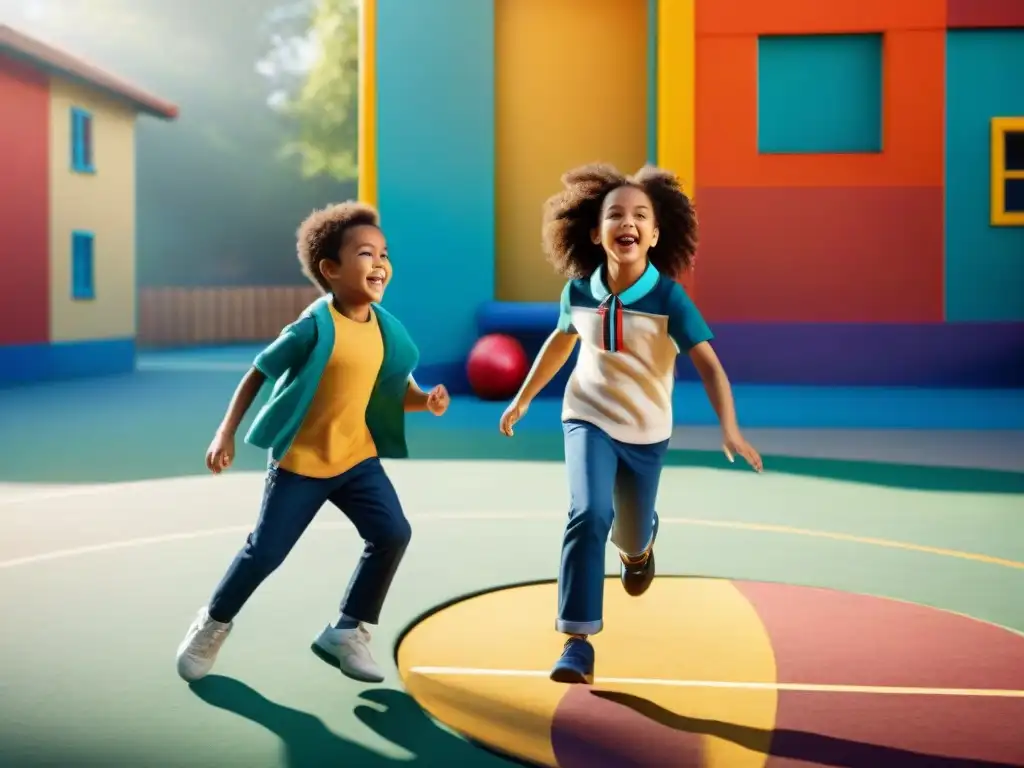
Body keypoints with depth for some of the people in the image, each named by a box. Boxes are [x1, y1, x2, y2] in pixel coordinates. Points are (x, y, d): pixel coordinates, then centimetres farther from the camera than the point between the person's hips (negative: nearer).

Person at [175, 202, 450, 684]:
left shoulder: (386, 327, -3)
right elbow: (258, 373, -11)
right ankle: (213, 624, 28)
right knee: (266, 551, 0)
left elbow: (396, 390, 8)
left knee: (392, 533, -9)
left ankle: (347, 632, 7)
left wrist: (427, 400, -14)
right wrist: (226, 433, -13)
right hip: (300, 460, -5)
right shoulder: (315, 325, -20)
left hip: (356, 455, 5)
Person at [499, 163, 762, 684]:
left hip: (646, 432, 0)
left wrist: (729, 429, -42)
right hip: (588, 420, 0)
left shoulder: (669, 298, -22)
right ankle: (578, 642, -16)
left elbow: (709, 366, -28)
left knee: (631, 535, 17)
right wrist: (522, 399, 16)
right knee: (588, 515, -23)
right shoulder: (579, 291, -13)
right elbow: (560, 343, 8)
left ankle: (639, 548, 58)